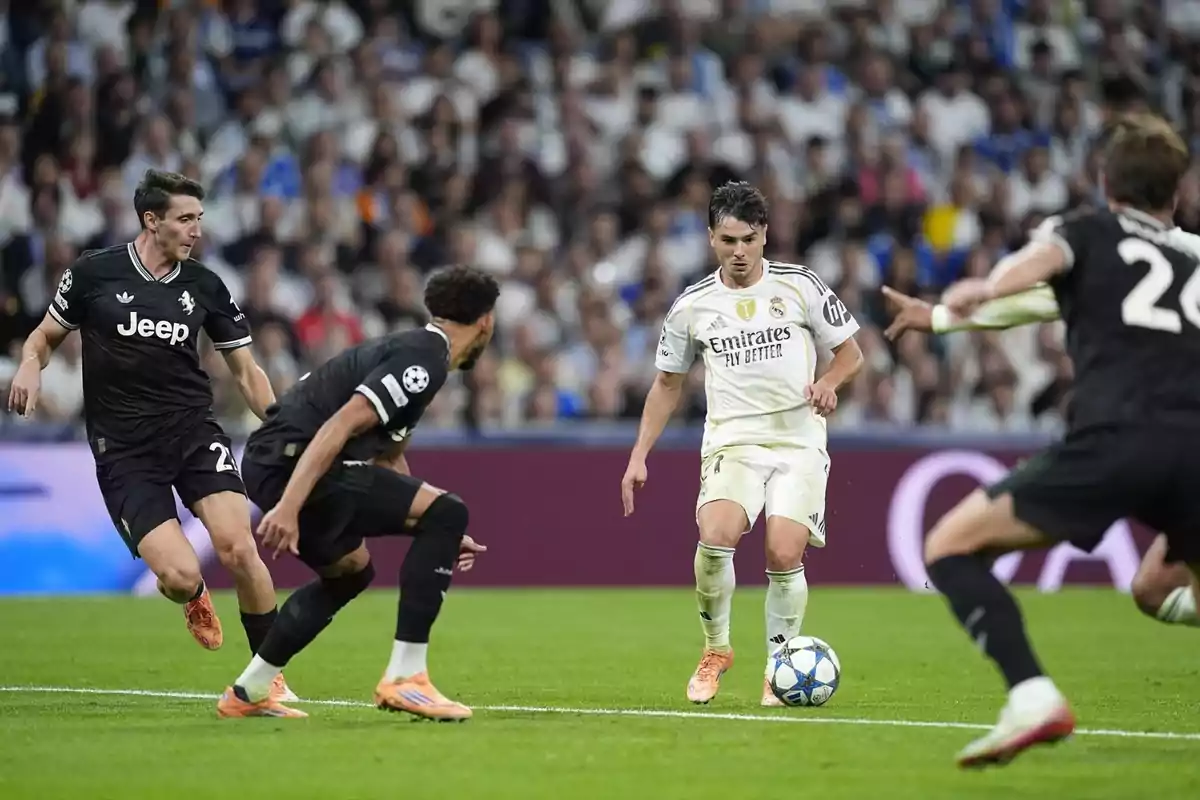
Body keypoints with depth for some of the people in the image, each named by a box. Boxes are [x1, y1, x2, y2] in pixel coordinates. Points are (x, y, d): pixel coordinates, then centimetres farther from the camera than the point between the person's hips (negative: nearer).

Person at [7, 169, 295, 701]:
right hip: (124, 452, -2)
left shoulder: (204, 286, 4)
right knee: (180, 575, -16)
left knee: (238, 548, -20)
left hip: (193, 431, 2)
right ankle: (194, 599, 25)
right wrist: (31, 364, -11)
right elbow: (47, 334, 12)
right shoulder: (94, 273, -2)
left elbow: (246, 371, 11)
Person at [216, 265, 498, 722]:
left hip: (271, 464, 10)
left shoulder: (414, 351, 21)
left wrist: (439, 538, 31)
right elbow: (340, 424, -22)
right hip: (292, 462, -10)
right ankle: (404, 677, -13)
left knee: (351, 571, 30)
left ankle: (248, 693, 36)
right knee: (447, 512, -13)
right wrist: (290, 506, -29)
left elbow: (389, 460, 31)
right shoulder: (424, 359, -10)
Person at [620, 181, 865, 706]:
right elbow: (668, 384, 18)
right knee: (716, 536, -25)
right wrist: (639, 457, 12)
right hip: (732, 441, 1)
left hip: (799, 441, -1)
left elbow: (850, 353, 10)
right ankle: (715, 650, -3)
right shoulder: (692, 307, 8)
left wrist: (828, 383, -12)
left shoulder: (799, 286, 3)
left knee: (784, 554, -16)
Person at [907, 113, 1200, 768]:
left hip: (1115, 439, -4)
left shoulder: (1089, 231, 21)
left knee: (950, 547, 6)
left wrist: (986, 289, -19)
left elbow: (1047, 255, -3)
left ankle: (1033, 698, -16)